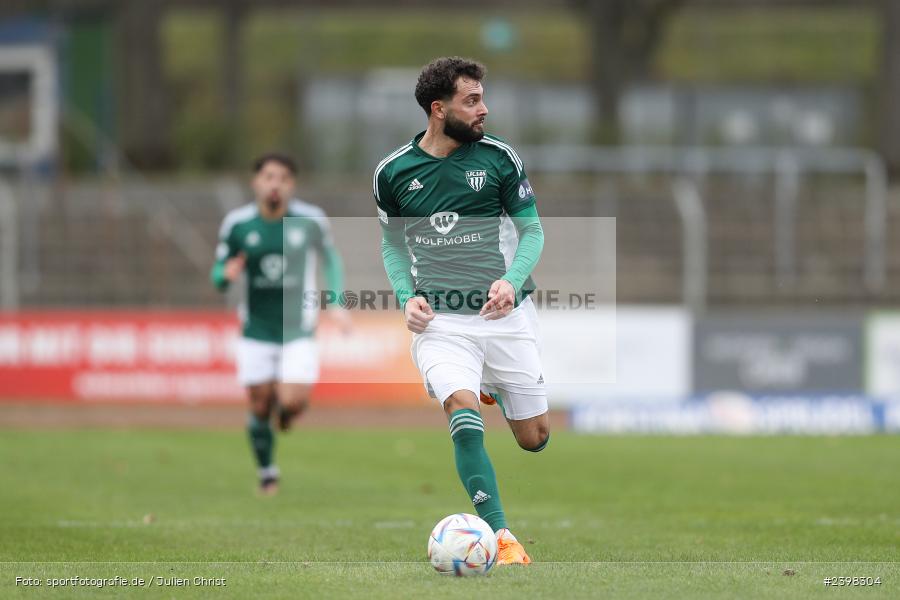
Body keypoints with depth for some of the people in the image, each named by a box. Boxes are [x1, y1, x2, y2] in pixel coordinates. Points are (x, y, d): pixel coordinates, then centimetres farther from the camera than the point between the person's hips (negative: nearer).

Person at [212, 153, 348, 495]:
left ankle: (286, 407, 22)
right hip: (256, 330, 1)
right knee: (260, 406, 1)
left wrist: (337, 302, 2)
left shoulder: (311, 220, -7)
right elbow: (218, 275, 4)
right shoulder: (237, 224, -5)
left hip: (298, 329, -1)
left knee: (293, 402, -17)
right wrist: (226, 275, -20)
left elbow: (330, 258, 12)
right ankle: (267, 474, 23)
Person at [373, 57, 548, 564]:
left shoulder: (499, 157, -1)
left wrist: (513, 281, -13)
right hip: (440, 320, -1)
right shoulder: (394, 171, 1)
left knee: (535, 440, 8)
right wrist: (407, 297, -3)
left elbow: (532, 230, 6)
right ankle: (501, 537, -26)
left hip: (505, 314, 1)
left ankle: (495, 385, 42)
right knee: (464, 415, -27)